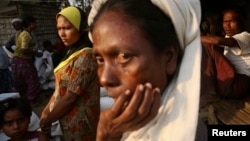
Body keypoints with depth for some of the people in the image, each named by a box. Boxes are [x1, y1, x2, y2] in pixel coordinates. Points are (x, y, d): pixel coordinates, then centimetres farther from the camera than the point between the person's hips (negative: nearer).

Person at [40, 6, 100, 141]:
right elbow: (60, 89, 10)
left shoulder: (85, 56, -20)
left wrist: (46, 121, -9)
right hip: (66, 123, 8)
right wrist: (45, 112, 1)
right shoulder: (72, 53, 8)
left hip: (79, 125, -8)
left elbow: (70, 98, -21)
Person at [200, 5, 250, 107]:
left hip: (239, 84, -8)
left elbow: (218, 41, -26)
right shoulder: (228, 39, 20)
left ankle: (206, 94, -19)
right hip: (225, 81, 8)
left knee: (206, 47, -20)